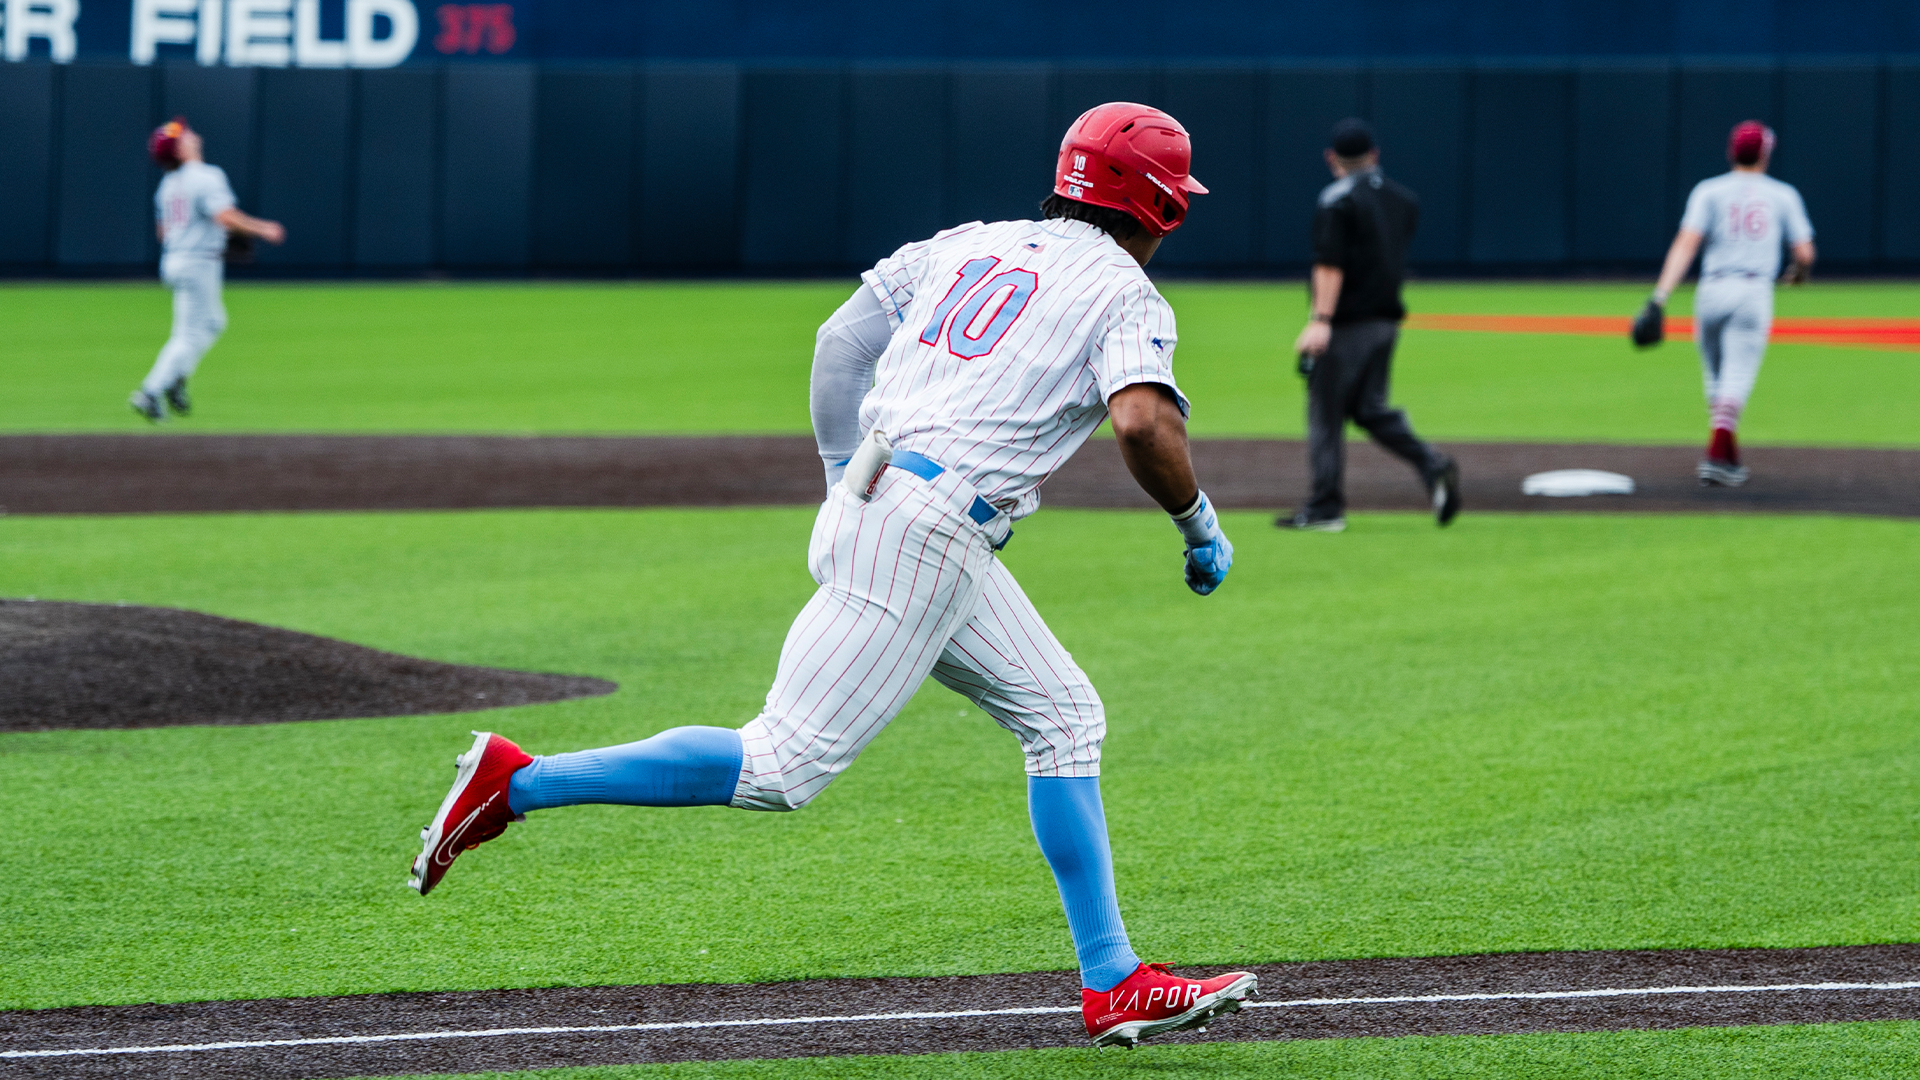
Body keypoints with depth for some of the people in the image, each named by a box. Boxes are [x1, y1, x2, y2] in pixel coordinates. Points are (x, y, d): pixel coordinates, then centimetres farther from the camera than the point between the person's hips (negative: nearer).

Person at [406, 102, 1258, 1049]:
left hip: (871, 501, 9)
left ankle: (1114, 983, 13)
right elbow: (1142, 422, -20)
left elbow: (840, 340, 17)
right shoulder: (1121, 291, -2)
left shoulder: (969, 247, 20)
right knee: (783, 766, -10)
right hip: (925, 535, -9)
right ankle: (515, 782, -10)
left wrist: (845, 477, 24)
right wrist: (1200, 526, -4)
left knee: (1062, 717, 14)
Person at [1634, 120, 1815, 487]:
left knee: (1716, 378, 18)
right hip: (1756, 292, -1)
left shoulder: (1709, 191, 4)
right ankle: (1716, 457, -26)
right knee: (1737, 379, -6)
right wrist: (1798, 272, 32)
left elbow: (1686, 244, -8)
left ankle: (1730, 460, 24)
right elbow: (1805, 253, 7)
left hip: (1712, 291, 1)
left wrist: (1660, 298, -15)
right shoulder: (1783, 195, 8)